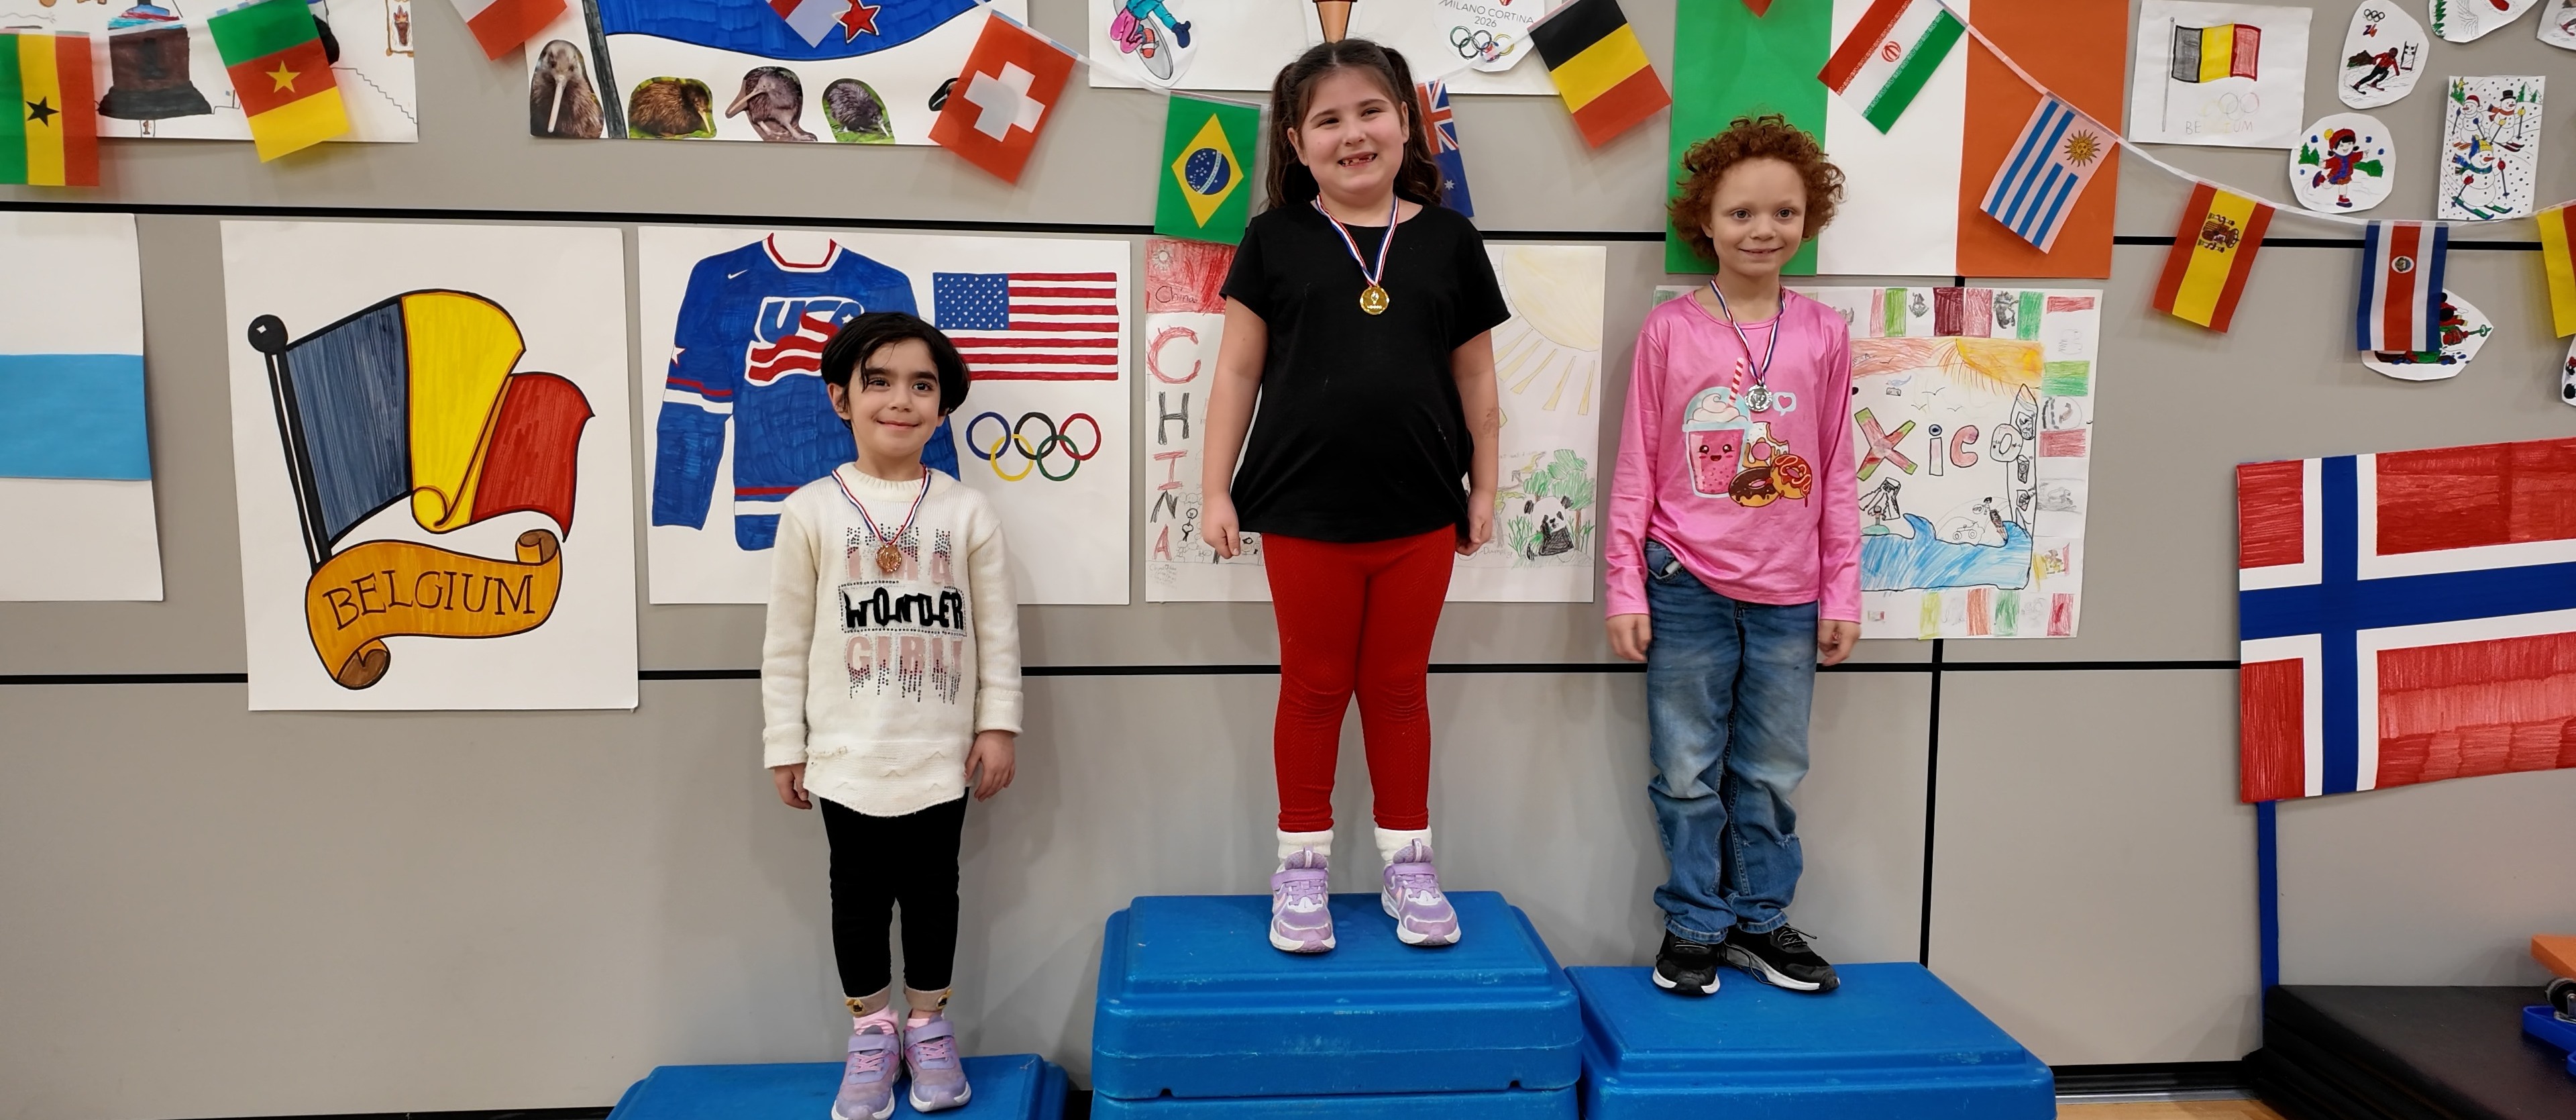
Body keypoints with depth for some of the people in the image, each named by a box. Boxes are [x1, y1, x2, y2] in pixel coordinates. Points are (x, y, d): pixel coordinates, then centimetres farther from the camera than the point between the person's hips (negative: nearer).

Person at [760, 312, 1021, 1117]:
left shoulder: (966, 512, -2)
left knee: (932, 891, 12)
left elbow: (997, 629, 2)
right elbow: (787, 639, 0)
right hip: (847, 758, 0)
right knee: (858, 895, 11)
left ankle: (928, 1025, 31)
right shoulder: (813, 512, -4)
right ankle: (871, 1032, 29)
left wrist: (998, 726, -1)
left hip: (940, 755, 1)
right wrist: (785, 745, 0)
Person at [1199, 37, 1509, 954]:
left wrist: (1483, 488, 9)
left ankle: (1407, 863, 27)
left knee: (1399, 688, 13)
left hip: (1419, 515, 1)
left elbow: (1474, 375, 9)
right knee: (1313, 687, 10)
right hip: (1303, 512, -1)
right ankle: (1303, 865, 24)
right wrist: (1217, 490, 0)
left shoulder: (1447, 239, 4)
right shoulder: (1276, 240, 1)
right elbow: (1238, 371, 2)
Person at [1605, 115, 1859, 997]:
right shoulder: (1669, 329, -4)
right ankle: (1694, 923, 23)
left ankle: (1760, 918, 29)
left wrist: (1842, 594, 5)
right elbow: (1635, 470, -2)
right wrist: (1625, 591, -3)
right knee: (1688, 774, 8)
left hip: (1788, 598, 2)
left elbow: (1837, 474, 6)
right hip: (1687, 590, -2)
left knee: (1771, 775, 13)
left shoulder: (1823, 335, 1)